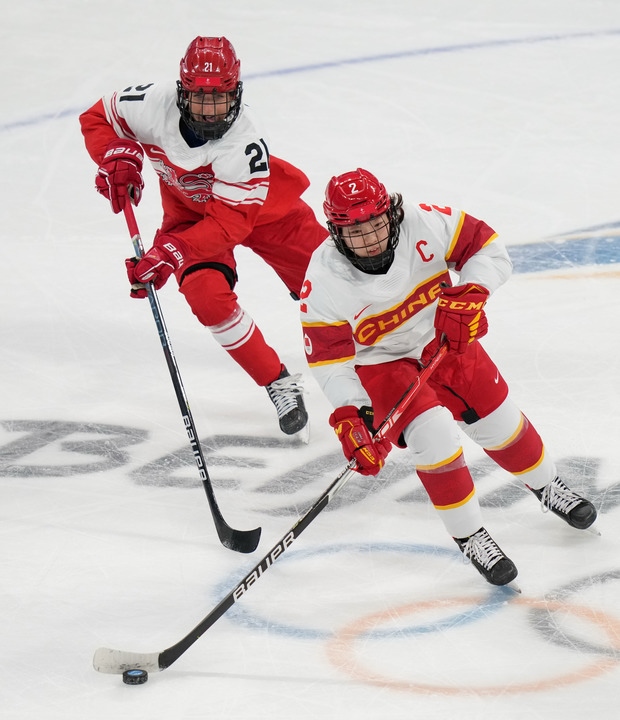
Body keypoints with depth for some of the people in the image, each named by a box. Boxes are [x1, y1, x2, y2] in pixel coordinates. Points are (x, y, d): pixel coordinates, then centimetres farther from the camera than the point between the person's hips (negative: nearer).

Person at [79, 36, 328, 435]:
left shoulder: (246, 143, -39)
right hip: (190, 211, 2)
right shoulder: (156, 103, -30)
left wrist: (171, 253, -47)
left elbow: (228, 224, -39)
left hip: (262, 205, -2)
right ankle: (279, 383, -6)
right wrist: (118, 156, -27)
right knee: (208, 297, -21)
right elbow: (97, 118, -9)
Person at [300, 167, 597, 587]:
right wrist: (352, 418, -36)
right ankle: (469, 536, -3)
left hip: (444, 339, 3)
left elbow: (489, 248, -18)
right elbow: (328, 358, -27)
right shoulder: (324, 281, -30)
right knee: (433, 433, -23)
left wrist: (467, 295, -34)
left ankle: (548, 488, 41)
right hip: (379, 361, -3)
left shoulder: (424, 225, -28)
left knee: (499, 420, 11)